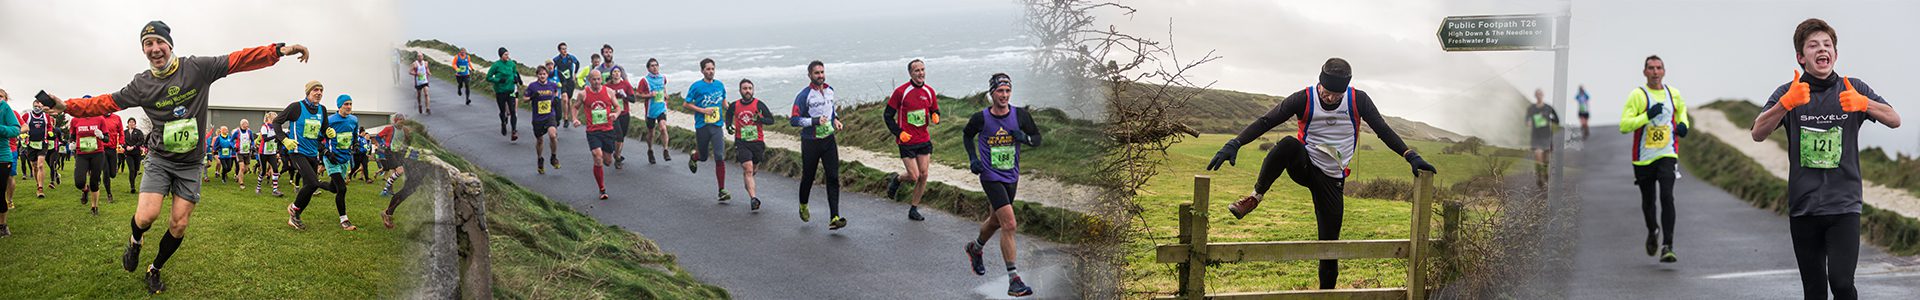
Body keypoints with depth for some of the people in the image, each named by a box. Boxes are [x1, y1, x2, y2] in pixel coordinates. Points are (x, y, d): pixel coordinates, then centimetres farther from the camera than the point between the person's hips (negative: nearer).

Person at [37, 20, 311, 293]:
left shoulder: (198, 68, -8)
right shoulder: (141, 84, -4)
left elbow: (238, 60, -11)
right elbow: (106, 104, 1)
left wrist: (279, 50, -20)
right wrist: (65, 106, -10)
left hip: (190, 164, 0)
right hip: (159, 160, 0)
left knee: (179, 225, 0)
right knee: (146, 216, -17)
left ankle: (155, 270, 23)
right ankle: (135, 243, 18)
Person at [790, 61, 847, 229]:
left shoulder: (829, 90, 7)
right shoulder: (804, 95, -13)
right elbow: (794, 120, -17)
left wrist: (835, 118, 10)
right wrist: (815, 121, -23)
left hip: (829, 140, 4)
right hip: (810, 142, -4)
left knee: (833, 178, -8)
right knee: (808, 177, 10)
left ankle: (834, 218, -13)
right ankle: (803, 206, 40)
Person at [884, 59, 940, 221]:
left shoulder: (929, 91, 4)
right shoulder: (901, 91, -10)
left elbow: (935, 111, 17)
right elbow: (888, 115, -4)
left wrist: (935, 117, -8)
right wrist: (899, 133, -12)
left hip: (924, 140, 5)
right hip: (907, 141, -5)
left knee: (923, 175, 1)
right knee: (914, 176, -9)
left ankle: (914, 209, 15)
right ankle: (896, 179, 25)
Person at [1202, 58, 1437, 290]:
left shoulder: (1358, 100, -7)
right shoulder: (1304, 99, -12)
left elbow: (1383, 131, 0)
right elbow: (1265, 122, -15)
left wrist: (1411, 157, -8)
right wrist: (1233, 145, -26)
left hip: (1333, 180, 2)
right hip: (1304, 166, -2)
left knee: (1330, 242, -3)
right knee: (1288, 144, -37)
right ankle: (1256, 196, -22)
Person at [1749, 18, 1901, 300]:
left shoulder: (1853, 89, 5)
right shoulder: (1788, 93, 2)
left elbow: (1894, 120, -4)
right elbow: (1758, 133, -11)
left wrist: (1863, 103, -24)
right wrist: (1787, 103, -28)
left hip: (1844, 205, -1)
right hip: (1803, 207, 1)